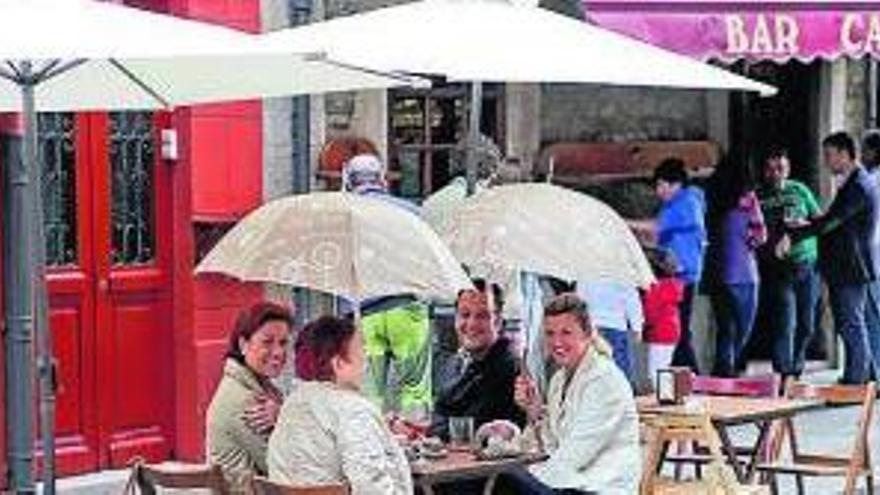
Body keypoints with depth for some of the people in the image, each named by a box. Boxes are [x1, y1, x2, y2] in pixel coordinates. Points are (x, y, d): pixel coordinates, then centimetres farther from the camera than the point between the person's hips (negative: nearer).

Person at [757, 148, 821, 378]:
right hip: (778, 270, -3)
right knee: (785, 324, -12)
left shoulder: (800, 191, 10)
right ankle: (784, 374, -12)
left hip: (807, 266, 3)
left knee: (806, 324, 7)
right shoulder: (757, 197, 2)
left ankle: (796, 367, 24)